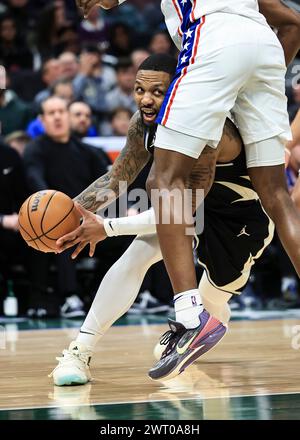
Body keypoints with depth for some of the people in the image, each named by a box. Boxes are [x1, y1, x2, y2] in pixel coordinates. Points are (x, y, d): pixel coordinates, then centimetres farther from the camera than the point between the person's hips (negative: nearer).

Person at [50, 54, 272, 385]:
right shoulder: (144, 124, -18)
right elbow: (117, 178, -1)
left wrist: (108, 227, -40)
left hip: (244, 217, -5)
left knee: (214, 302, 6)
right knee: (136, 256, -18)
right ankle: (79, 352, -19)